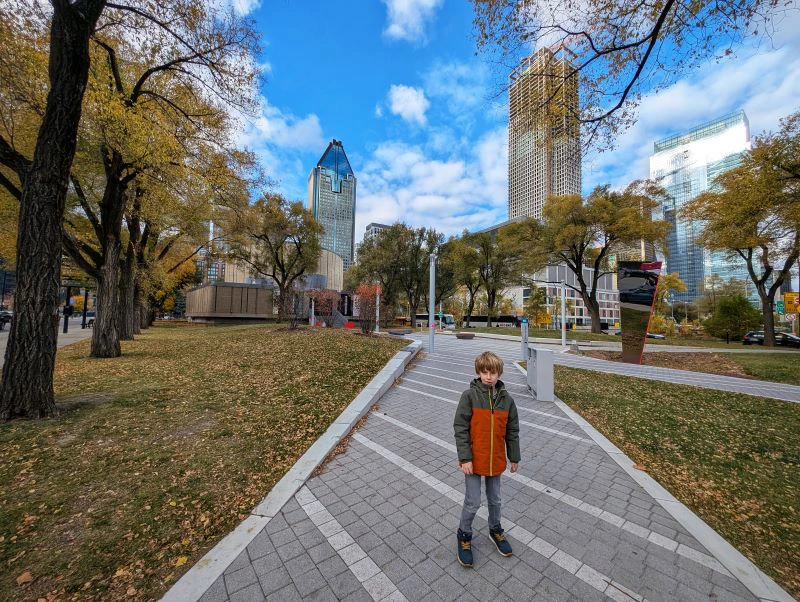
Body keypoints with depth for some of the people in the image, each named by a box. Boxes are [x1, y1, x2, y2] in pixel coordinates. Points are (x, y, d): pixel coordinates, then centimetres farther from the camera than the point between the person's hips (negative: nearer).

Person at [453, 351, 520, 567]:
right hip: (474, 460, -3)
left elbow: (512, 431, 4)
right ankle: (464, 535, 35)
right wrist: (465, 458, -16)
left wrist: (514, 458, 10)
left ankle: (495, 530, 49)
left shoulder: (506, 399, -6)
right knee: (473, 503, 9)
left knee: (495, 499, 22)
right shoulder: (469, 396, -18)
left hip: (496, 460, 4)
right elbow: (460, 428, -15)